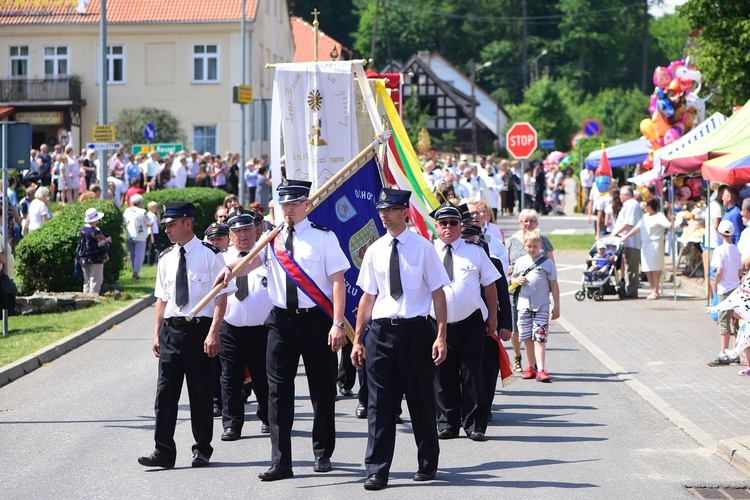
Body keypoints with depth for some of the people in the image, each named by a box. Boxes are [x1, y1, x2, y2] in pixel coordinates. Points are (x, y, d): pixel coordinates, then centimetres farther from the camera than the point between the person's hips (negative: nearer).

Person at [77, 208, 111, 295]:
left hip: (83, 259, 7)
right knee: (95, 281, 0)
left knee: (87, 281, 15)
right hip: (95, 260, -7)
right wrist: (107, 241, 3)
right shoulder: (96, 232, -21)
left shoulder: (83, 229, 2)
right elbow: (103, 246, -18)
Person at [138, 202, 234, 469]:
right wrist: (157, 333, 10)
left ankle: (202, 450, 16)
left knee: (201, 392, 4)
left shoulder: (209, 255, -5)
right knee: (165, 390, -2)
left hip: (200, 328, -4)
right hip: (171, 328, 5)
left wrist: (213, 333, -15)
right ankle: (163, 451, -2)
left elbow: (222, 296, -7)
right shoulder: (166, 259, 11)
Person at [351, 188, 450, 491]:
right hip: (380, 331, 2)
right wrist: (357, 340, 10)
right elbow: (368, 297, 13)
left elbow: (438, 293, -1)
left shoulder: (423, 248, -1)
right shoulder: (375, 251, 8)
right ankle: (377, 471, 1)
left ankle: (427, 466, 23)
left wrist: (441, 336, -8)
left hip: (415, 330, -2)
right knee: (379, 404, -1)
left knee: (421, 402, 8)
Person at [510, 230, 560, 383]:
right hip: (524, 305, 4)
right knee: (527, 338, 8)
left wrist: (556, 306, 1)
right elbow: (513, 279, 20)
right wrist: (517, 281, -5)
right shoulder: (520, 262, 10)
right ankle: (531, 367, 21)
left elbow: (554, 285, 3)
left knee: (539, 338, -11)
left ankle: (541, 370, -17)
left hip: (541, 307, -4)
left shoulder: (547, 263, 1)